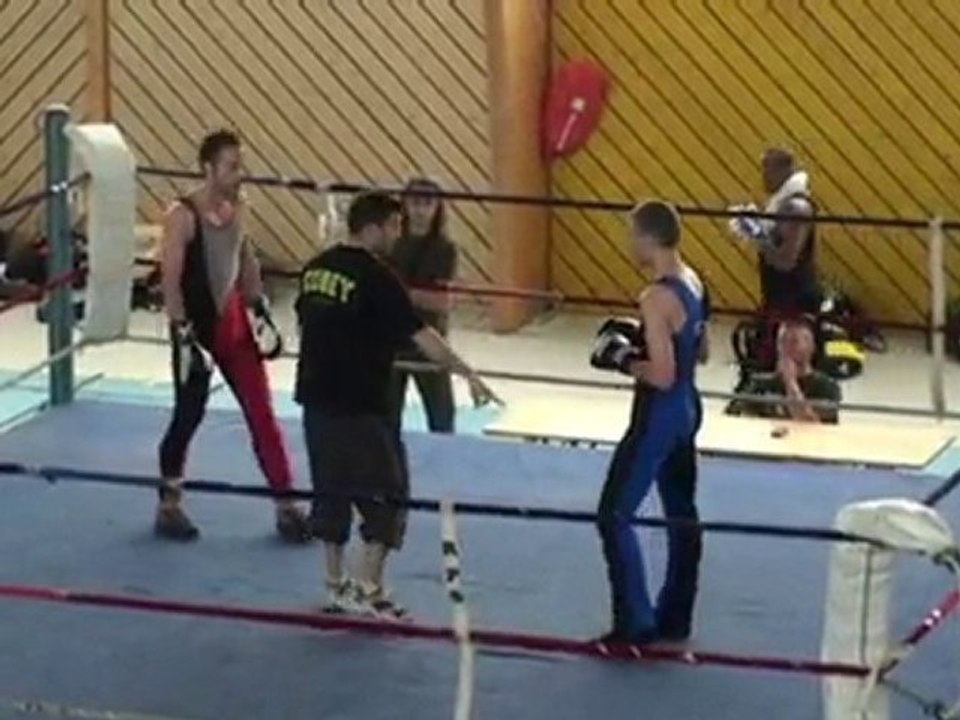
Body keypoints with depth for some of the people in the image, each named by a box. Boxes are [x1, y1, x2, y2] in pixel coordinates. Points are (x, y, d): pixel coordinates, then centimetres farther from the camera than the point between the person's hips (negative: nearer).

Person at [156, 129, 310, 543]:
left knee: (262, 413, 5)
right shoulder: (183, 216, -18)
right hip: (197, 327, -6)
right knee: (188, 416, 4)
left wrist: (259, 309, 12)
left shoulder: (236, 209, 3)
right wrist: (183, 335, -22)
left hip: (232, 321, 6)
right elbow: (170, 281, -19)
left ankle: (285, 504, 11)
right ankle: (168, 505, 20)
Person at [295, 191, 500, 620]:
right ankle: (367, 591, 1)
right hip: (360, 405, -7)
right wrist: (467, 374, -12)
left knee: (332, 491, 17)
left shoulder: (316, 268, 6)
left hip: (317, 398, 8)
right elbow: (421, 335, -17)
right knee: (384, 495, 2)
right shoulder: (376, 278, -15)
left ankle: (335, 585, 23)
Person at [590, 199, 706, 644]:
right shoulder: (692, 283, 4)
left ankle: (635, 626, -1)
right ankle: (674, 620, 27)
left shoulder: (657, 299, -24)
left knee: (614, 516, -2)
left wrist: (623, 359, -12)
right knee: (681, 514, 17)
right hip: (686, 410, 10)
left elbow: (662, 375, -26)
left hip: (657, 416, -10)